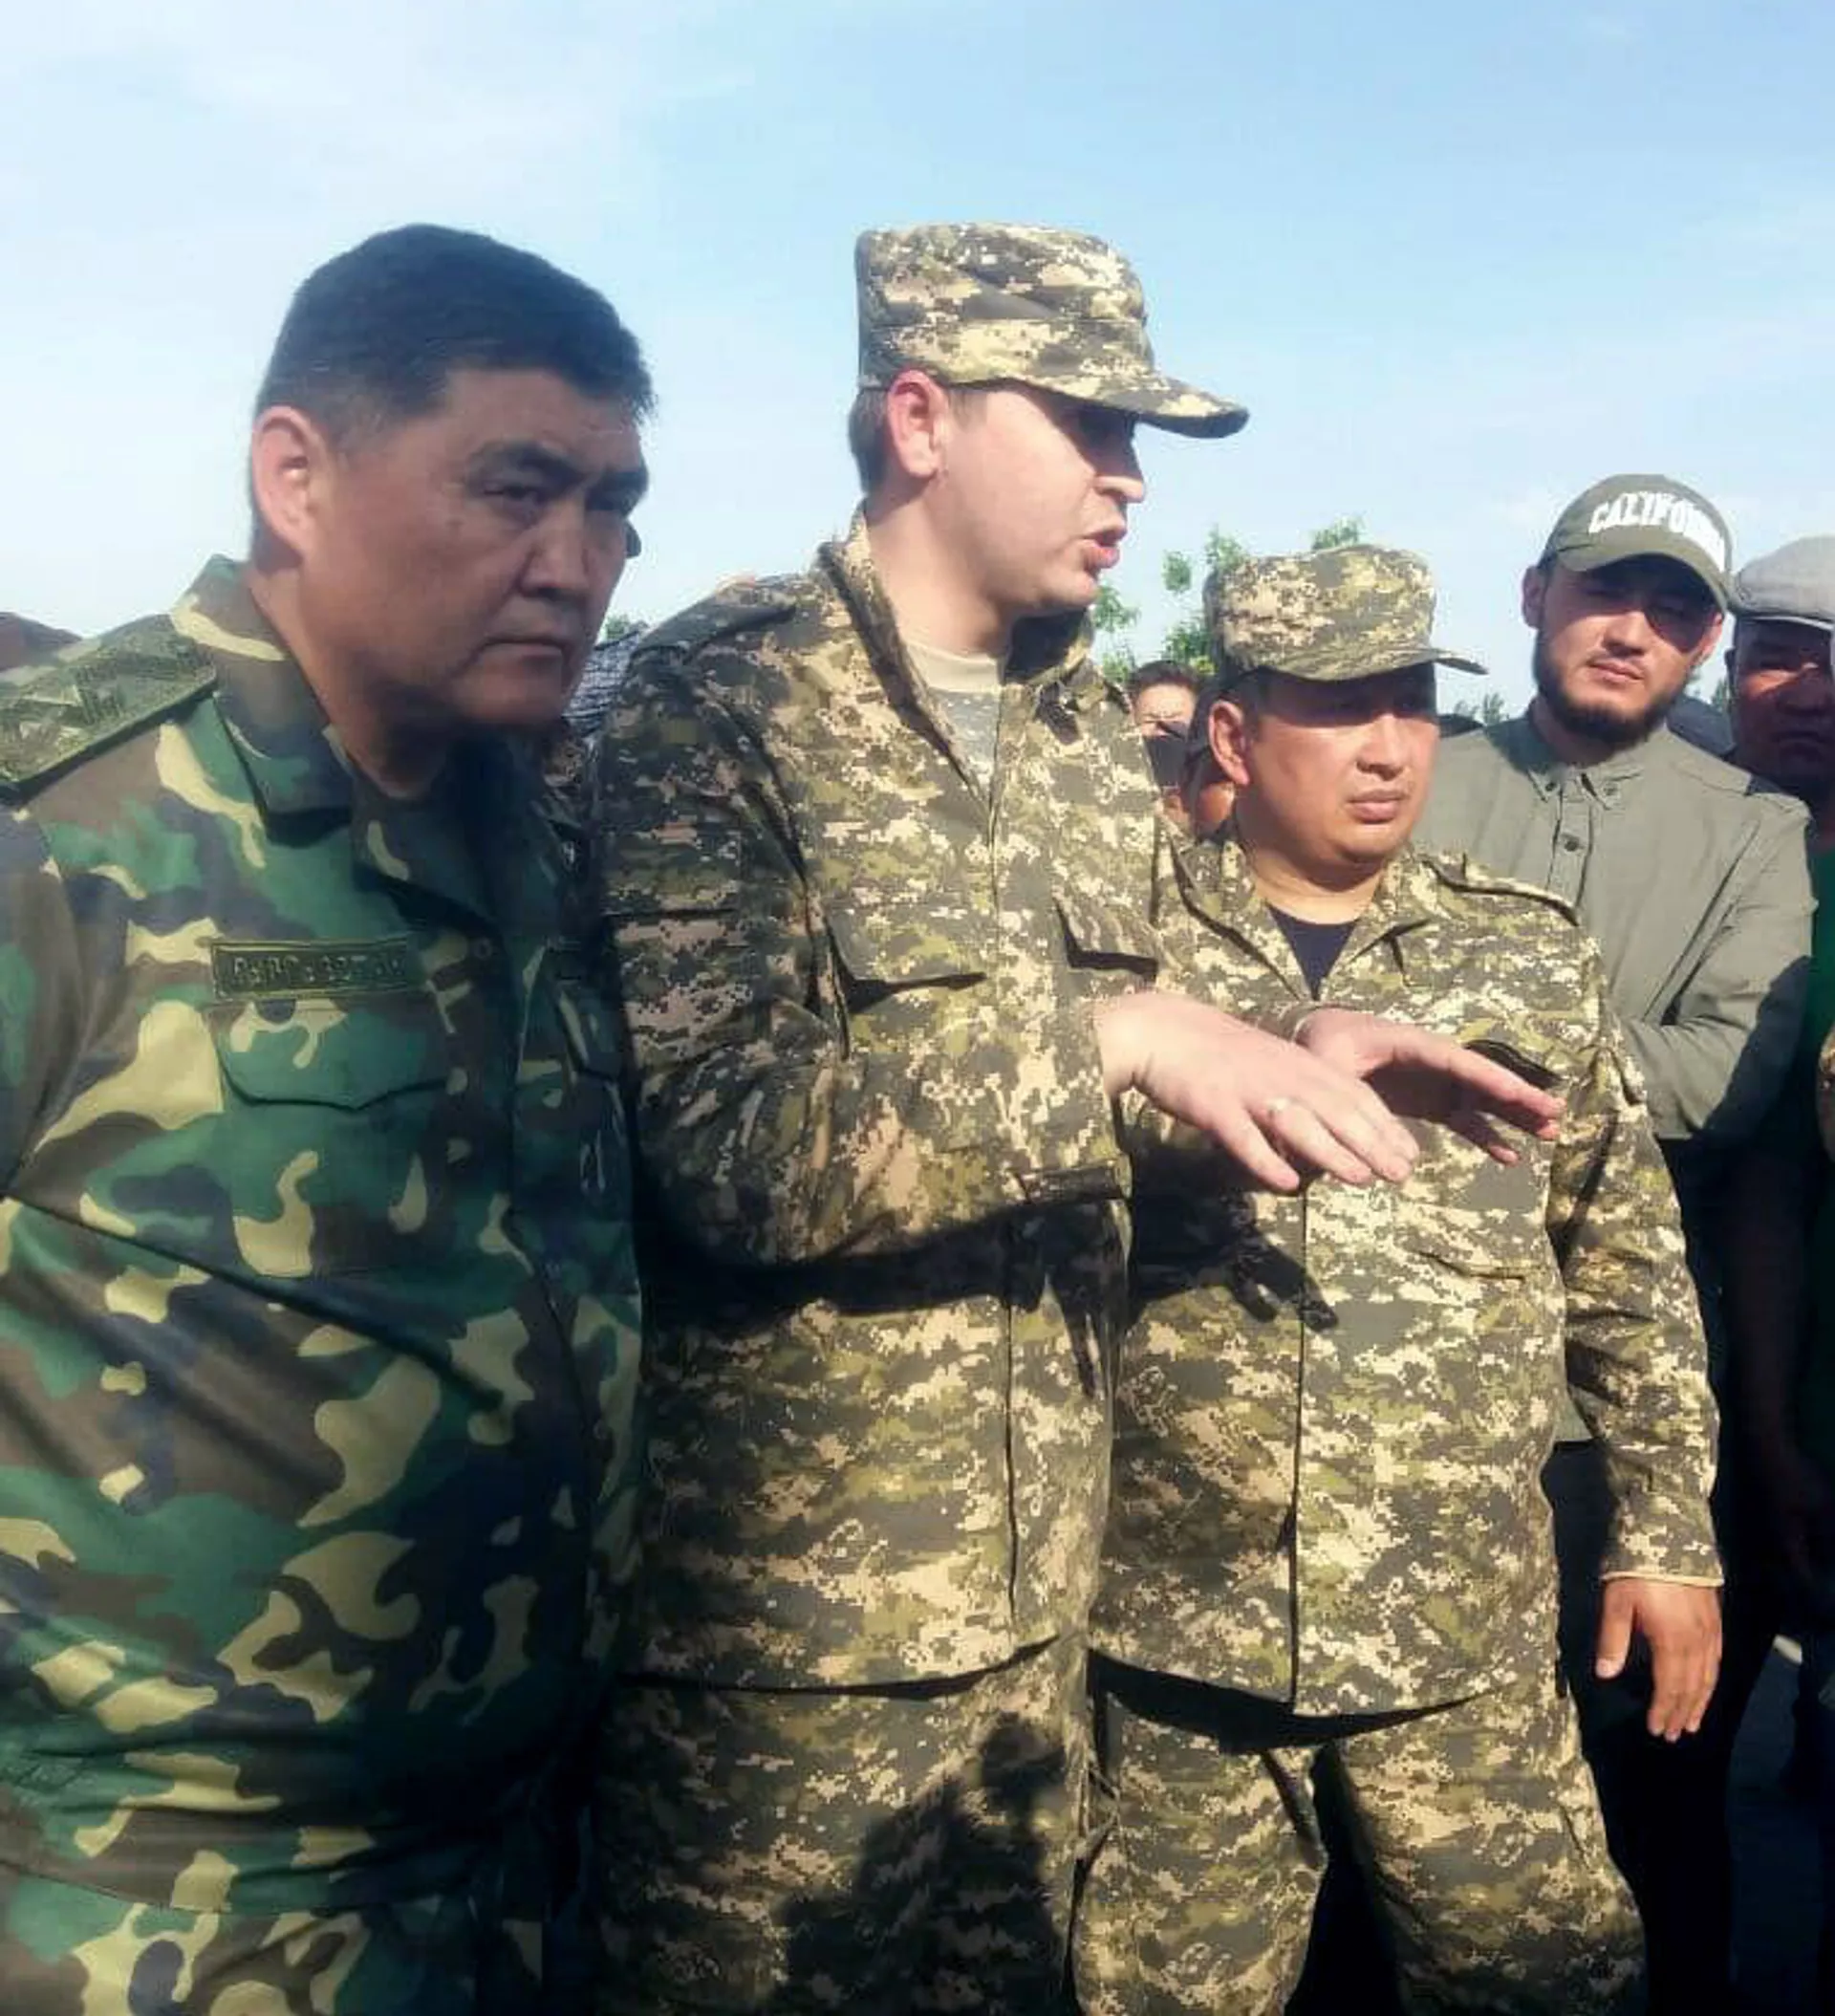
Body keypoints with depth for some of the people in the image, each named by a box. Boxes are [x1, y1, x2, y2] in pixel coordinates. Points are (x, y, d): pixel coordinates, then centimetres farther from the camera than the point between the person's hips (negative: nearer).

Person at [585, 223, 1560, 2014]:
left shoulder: (1098, 739, 8)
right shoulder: (720, 701, -14)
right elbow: (730, 1149, -24)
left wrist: (1278, 1065, -1)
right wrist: (1110, 1031, -28)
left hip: (1034, 1591, 7)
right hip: (775, 1610, -6)